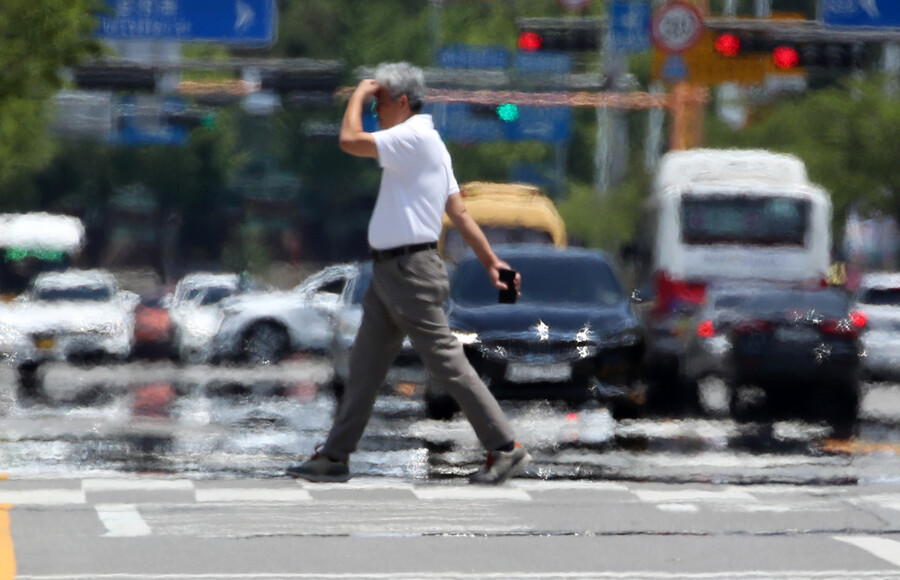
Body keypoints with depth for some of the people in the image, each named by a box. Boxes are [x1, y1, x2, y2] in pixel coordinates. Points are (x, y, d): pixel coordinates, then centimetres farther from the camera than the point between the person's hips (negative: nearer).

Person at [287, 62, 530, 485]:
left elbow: (350, 140, -22)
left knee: (446, 363, -7)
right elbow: (459, 212, 15)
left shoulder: (415, 137, -14)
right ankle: (335, 456, 13)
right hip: (389, 271, 10)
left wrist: (360, 94, -7)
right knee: (365, 364, 10)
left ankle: (505, 448, -3)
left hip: (411, 271, -10)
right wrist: (490, 260, 12)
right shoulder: (424, 143, 18)